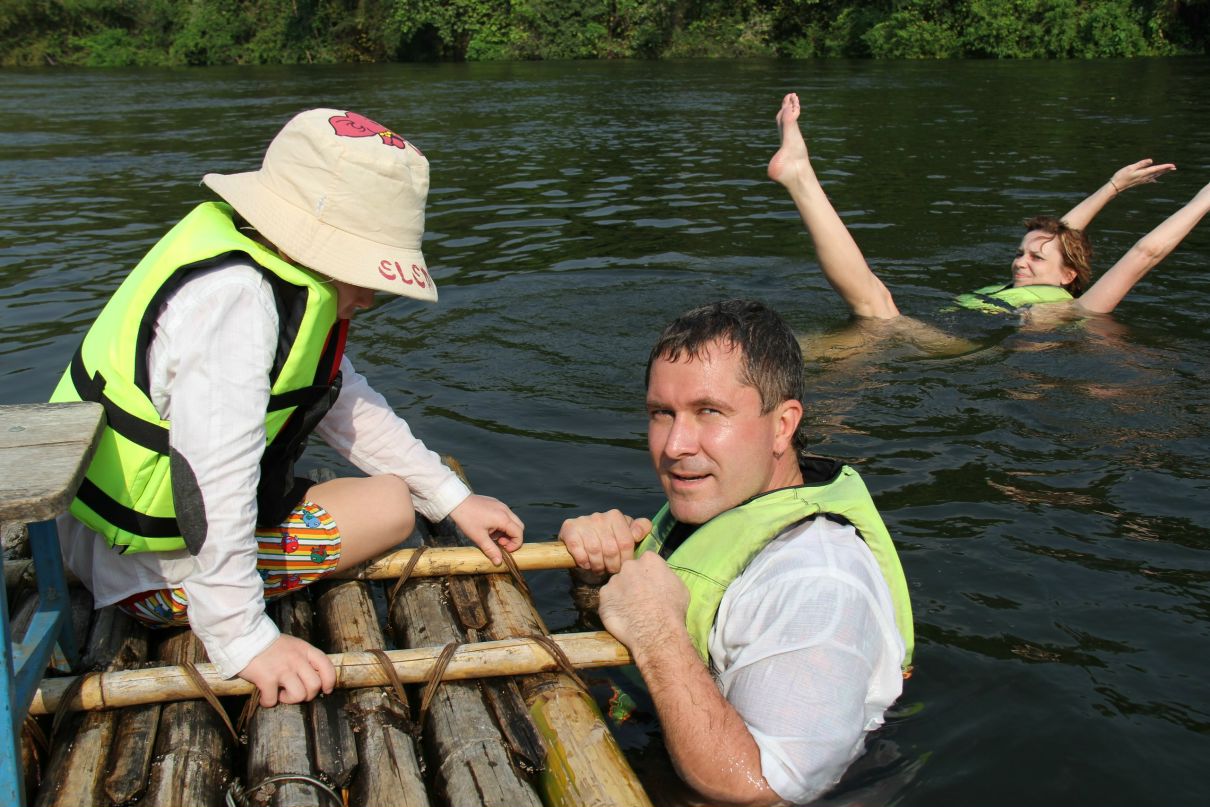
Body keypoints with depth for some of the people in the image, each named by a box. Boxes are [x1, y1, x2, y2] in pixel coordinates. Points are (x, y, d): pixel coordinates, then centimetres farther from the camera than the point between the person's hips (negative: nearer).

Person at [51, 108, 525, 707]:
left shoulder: (291, 278, 1)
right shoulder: (234, 299, -32)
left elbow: (347, 401, 9)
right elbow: (214, 477, -39)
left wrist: (452, 498, 9)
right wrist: (244, 638, -38)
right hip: (150, 569, -10)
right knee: (388, 509, -7)